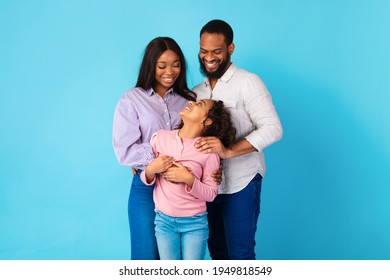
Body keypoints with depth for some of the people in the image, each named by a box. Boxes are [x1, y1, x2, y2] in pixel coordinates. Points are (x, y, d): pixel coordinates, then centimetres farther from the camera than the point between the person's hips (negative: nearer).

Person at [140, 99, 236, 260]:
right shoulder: (160, 138, -5)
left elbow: (211, 194, -9)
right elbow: (146, 179, 4)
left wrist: (189, 179, -24)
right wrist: (151, 170, -17)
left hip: (195, 223, -2)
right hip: (164, 220, 2)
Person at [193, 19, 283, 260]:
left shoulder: (247, 82, -10)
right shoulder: (197, 91, 11)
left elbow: (273, 129, -19)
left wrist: (229, 151, -31)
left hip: (240, 185, -6)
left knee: (240, 254, 1)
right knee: (217, 251, 16)